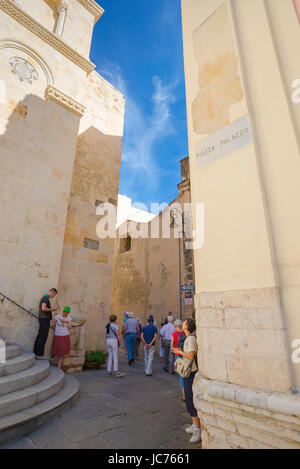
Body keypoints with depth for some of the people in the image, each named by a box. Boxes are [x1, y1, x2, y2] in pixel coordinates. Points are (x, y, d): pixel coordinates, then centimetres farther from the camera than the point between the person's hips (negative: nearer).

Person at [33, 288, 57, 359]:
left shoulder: (44, 297, 18)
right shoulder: (46, 298, -15)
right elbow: (43, 308, -28)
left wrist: (51, 309, 16)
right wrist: (51, 309, -12)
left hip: (43, 319, 10)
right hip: (45, 319, -10)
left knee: (40, 336, 13)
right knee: (43, 337, -4)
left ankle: (36, 353, 19)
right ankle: (39, 355, 2)